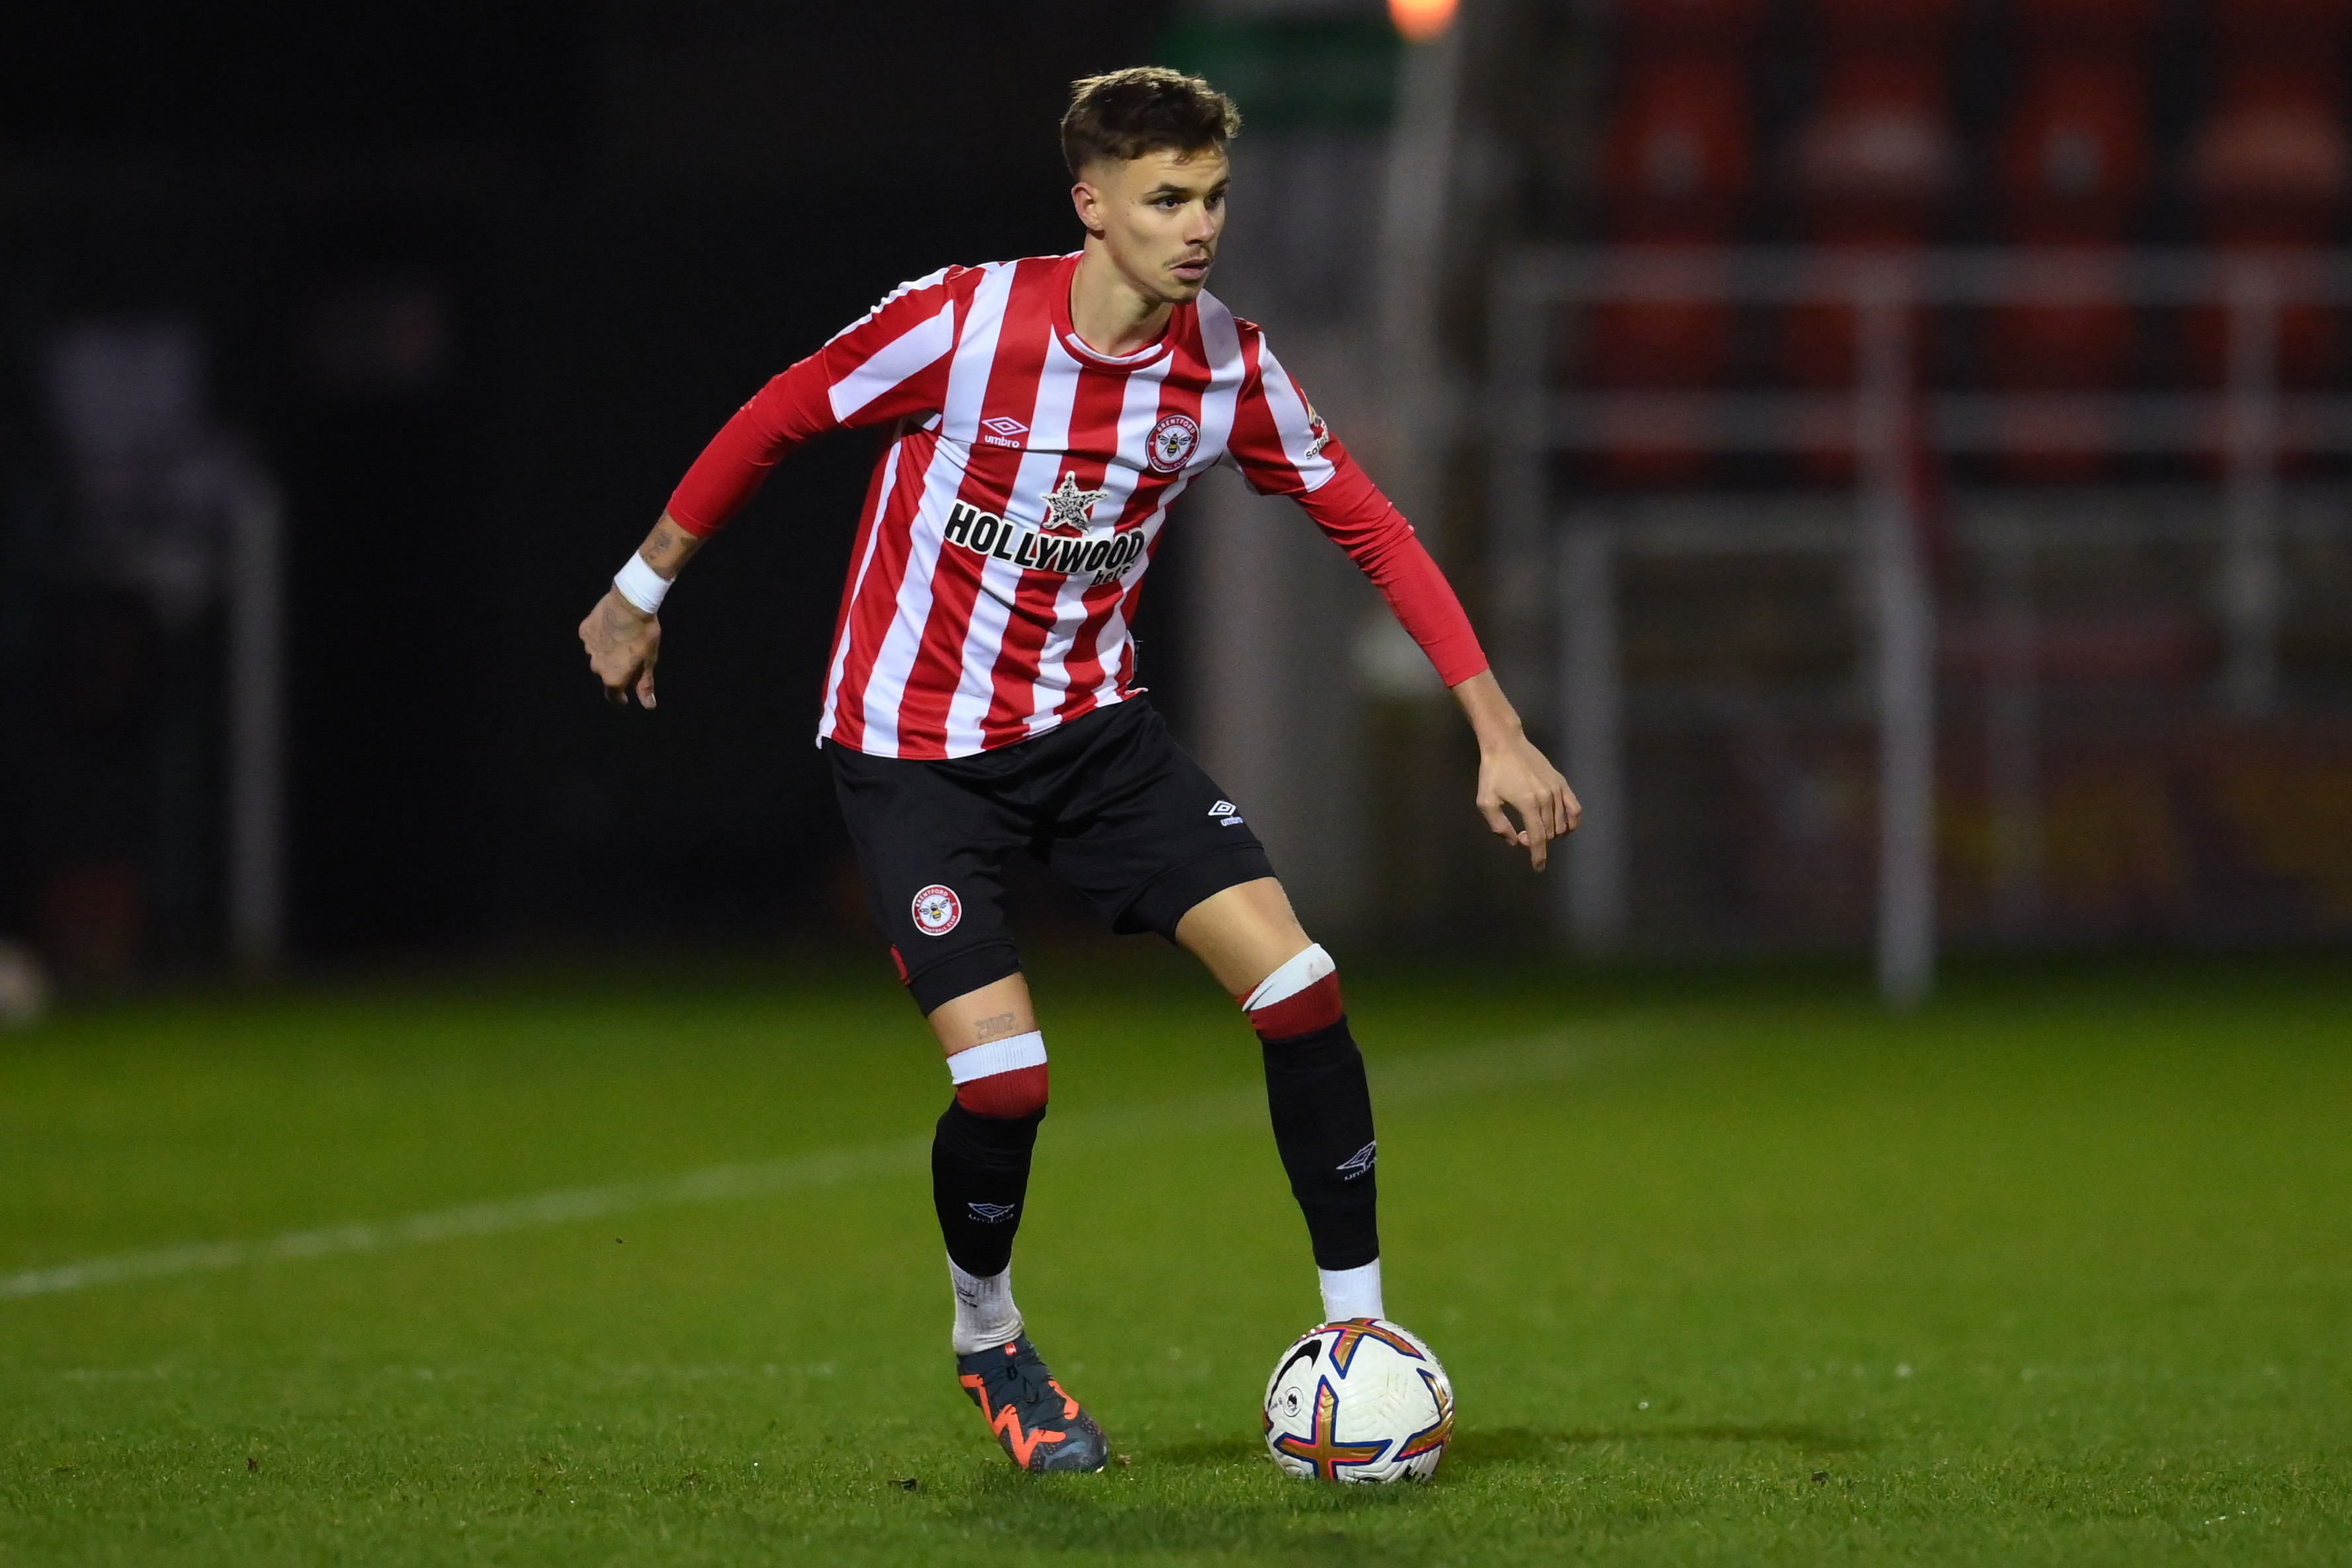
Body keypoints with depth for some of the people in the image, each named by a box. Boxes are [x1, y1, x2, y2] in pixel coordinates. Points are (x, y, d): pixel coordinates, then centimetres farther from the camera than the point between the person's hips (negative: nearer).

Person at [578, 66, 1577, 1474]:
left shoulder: (1229, 368, -8)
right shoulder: (964, 321, -21)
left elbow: (1370, 526, 1)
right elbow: (777, 421, -6)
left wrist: (1497, 731, -4)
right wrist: (643, 591, 4)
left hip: (1093, 724, 4)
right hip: (914, 747, -4)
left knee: (1296, 982, -14)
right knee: (1004, 1076, -16)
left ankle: (1360, 1332, 0)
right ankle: (989, 1338, 16)